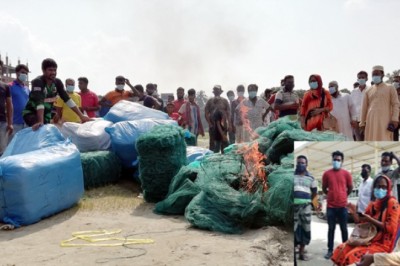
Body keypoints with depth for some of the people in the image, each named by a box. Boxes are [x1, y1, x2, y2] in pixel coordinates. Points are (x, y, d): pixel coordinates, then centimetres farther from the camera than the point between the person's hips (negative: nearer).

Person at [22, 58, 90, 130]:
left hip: (46, 115, 6)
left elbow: (67, 99, -6)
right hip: (31, 113, -6)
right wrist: (41, 122, -47)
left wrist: (81, 116, -15)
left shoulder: (57, 82, -5)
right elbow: (39, 102, -35)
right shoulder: (38, 82, -23)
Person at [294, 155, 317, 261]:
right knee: (293, 229, -7)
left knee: (305, 228, 4)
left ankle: (301, 252, 14)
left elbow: (314, 191, 21)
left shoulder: (311, 178, 11)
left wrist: (308, 201, 14)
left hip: (305, 206, 3)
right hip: (294, 205, -2)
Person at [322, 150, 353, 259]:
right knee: (331, 228, 7)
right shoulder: (326, 174, 0)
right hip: (331, 206, 0)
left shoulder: (346, 174, -1)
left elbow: (350, 188, 12)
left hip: (342, 206, 0)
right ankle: (330, 250, 13)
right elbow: (324, 188, 12)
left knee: (343, 228, 8)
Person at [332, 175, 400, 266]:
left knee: (354, 256, -27)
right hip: (369, 240, 7)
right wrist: (354, 213, -4)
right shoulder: (372, 204, 12)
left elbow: (391, 228, -16)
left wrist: (370, 220, -19)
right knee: (341, 250, -9)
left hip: (382, 244, -7)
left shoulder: (392, 203, -8)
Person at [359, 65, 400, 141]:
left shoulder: (390, 88, 8)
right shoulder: (368, 91, 15)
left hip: (385, 120, -3)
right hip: (371, 120, 3)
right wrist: (362, 122, 10)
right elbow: (364, 107, 14)